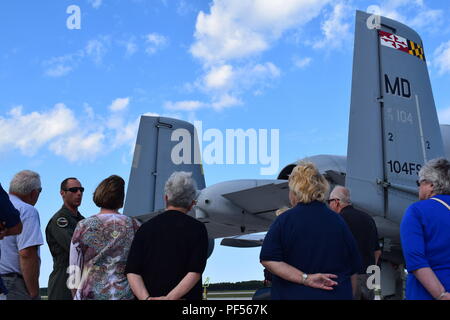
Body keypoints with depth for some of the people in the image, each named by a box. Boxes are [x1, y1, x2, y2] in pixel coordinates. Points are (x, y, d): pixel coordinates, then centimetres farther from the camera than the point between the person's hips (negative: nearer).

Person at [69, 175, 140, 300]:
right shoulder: (134, 226, 1)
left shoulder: (83, 226, 0)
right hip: (125, 293, 0)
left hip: (90, 294, 0)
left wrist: (77, 294, 15)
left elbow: (75, 269, 4)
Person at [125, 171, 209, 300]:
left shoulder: (146, 228, 5)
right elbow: (195, 272, -14)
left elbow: (132, 272, -6)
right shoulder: (197, 229, -2)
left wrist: (146, 298, -17)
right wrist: (170, 298, -18)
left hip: (151, 295, 3)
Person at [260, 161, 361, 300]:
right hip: (337, 295, 2)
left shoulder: (284, 220, -7)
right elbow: (353, 270, 7)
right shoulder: (338, 222, 1)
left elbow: (268, 259, -16)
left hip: (294, 295, -2)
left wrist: (305, 278, -15)